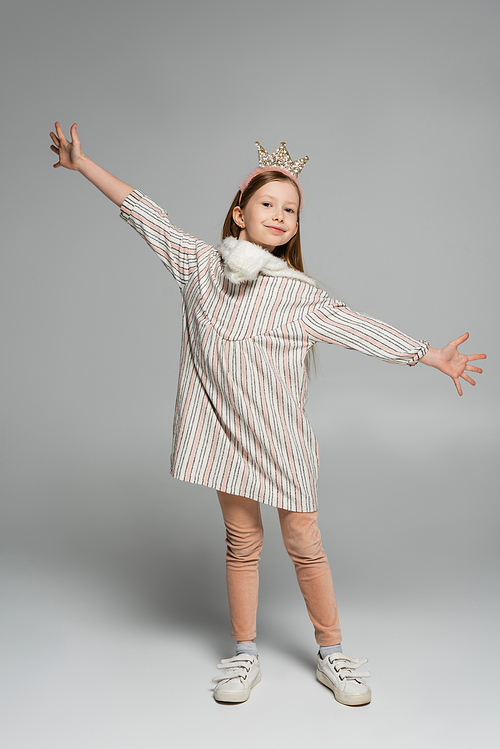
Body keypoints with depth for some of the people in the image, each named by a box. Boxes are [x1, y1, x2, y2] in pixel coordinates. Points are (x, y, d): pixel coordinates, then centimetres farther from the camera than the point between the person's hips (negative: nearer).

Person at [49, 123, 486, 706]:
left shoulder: (301, 294, -4)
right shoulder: (201, 265, 3)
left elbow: (362, 330, -3)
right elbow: (144, 214, 8)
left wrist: (433, 357, -5)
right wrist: (82, 164, 12)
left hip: (281, 435, -1)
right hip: (224, 427, 2)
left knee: (304, 545, 6)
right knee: (241, 542, 11)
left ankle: (332, 656, 24)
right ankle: (244, 656, 28)